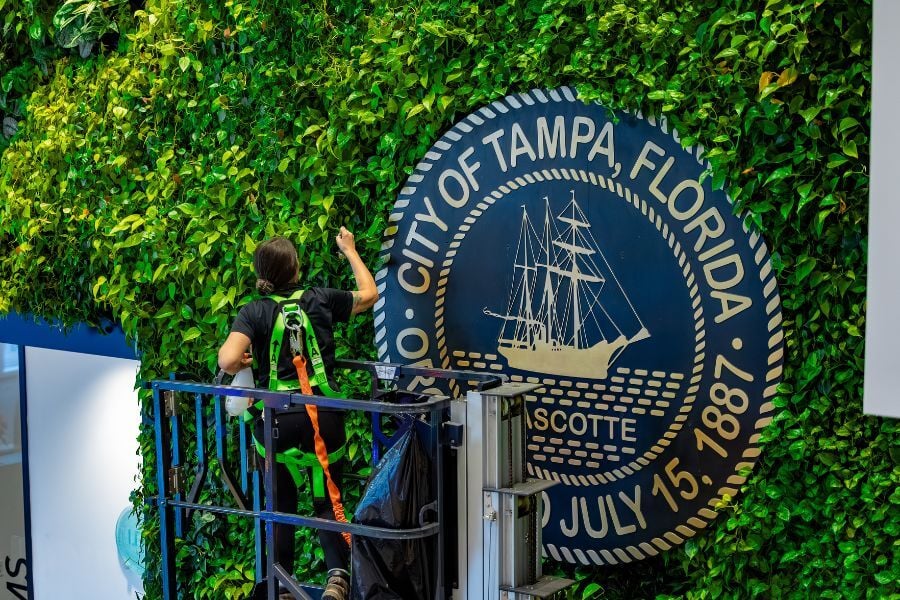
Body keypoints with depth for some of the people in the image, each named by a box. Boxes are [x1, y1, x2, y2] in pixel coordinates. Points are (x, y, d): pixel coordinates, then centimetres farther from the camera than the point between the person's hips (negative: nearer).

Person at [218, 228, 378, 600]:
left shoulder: (253, 312, -4)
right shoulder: (321, 299, 3)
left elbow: (228, 362, -18)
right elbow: (369, 294, 22)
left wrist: (242, 362, 5)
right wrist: (350, 251, 34)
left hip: (278, 418, -1)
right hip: (323, 414, 1)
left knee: (281, 505, 15)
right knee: (328, 500, 11)